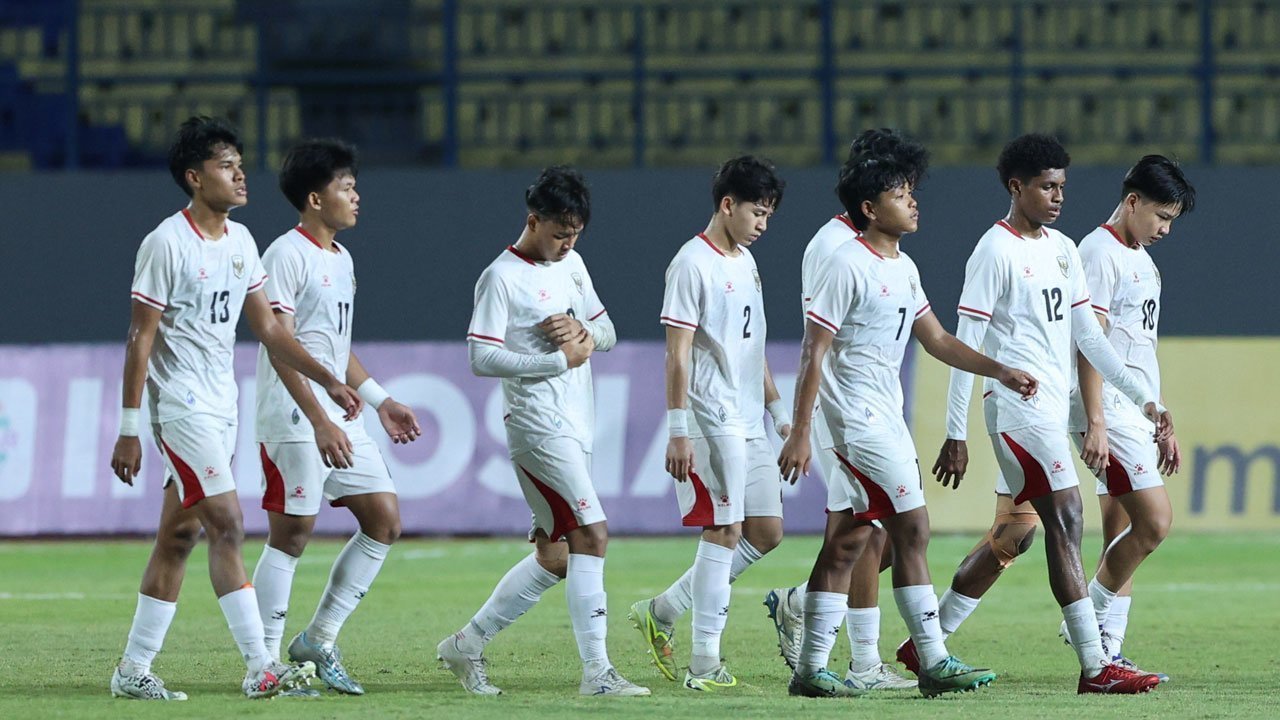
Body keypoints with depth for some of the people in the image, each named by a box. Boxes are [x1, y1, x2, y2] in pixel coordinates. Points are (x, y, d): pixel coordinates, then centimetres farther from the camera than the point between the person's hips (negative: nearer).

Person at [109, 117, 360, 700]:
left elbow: (268, 328, 16)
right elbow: (140, 340, -12)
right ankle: (259, 667, -15)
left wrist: (328, 381, 9)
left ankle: (133, 670, 12)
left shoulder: (240, 241, 10)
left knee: (179, 536, 8)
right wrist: (129, 431, -14)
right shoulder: (167, 243, -13)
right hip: (181, 404, -8)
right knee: (228, 526, -13)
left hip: (221, 405, 8)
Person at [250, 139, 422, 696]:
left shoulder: (341, 259, 16)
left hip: (340, 419, 9)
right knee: (292, 531, -7)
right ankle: (266, 662, 1)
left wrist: (378, 400, 21)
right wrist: (319, 422, -24)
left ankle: (319, 640, 12)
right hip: (294, 419, -9)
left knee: (384, 520, 5)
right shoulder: (287, 255, -12)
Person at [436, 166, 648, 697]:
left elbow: (607, 331, 21)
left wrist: (583, 331, -3)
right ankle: (596, 671, -18)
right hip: (538, 427, -9)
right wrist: (559, 361, -15)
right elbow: (482, 357, -15)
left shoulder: (572, 264, 15)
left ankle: (467, 645, 21)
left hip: (575, 429, 9)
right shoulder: (503, 277, -9)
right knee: (591, 534, -17)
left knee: (553, 557, 10)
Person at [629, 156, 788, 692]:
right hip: (711, 422, -9)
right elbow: (677, 354, -14)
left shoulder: (745, 262, 16)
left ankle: (662, 611, 15)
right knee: (724, 531, -9)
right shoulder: (694, 263, -11)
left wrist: (780, 413, 22)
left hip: (748, 423, 9)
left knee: (766, 531, 7)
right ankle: (704, 664, -6)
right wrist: (678, 433, -18)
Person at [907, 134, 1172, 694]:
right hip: (1017, 405, -9)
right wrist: (955, 434, -13)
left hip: (1052, 409, 9)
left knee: (1013, 533, 10)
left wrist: (1144, 398, 12)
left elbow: (1088, 335, 18)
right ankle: (1095, 667, -13)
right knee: (1065, 521, -12)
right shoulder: (995, 252, -9)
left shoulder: (1063, 250, 15)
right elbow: (965, 346, -11)